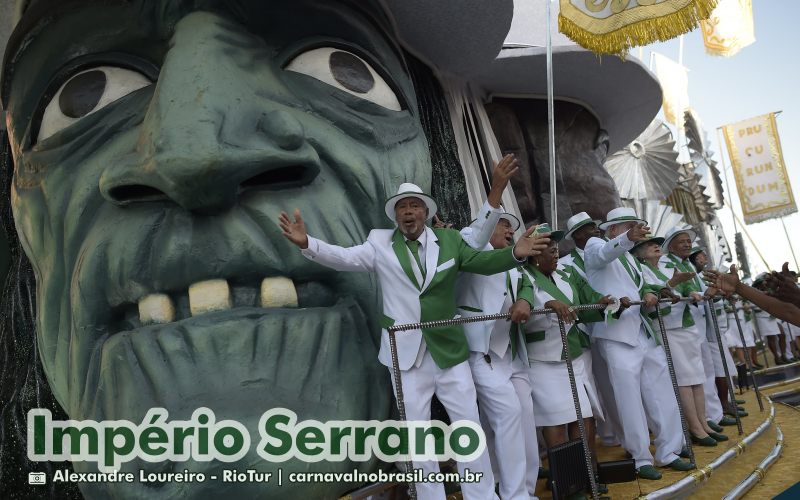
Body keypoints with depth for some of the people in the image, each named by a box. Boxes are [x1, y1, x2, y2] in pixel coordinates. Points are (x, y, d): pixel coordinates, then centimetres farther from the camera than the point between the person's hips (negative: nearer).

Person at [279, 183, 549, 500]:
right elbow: (343, 257, -11)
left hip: (448, 349, 1)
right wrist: (306, 243, -28)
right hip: (406, 353, -1)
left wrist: (515, 253, -19)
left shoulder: (449, 240, 3)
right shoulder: (381, 243, -2)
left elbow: (483, 261, 0)